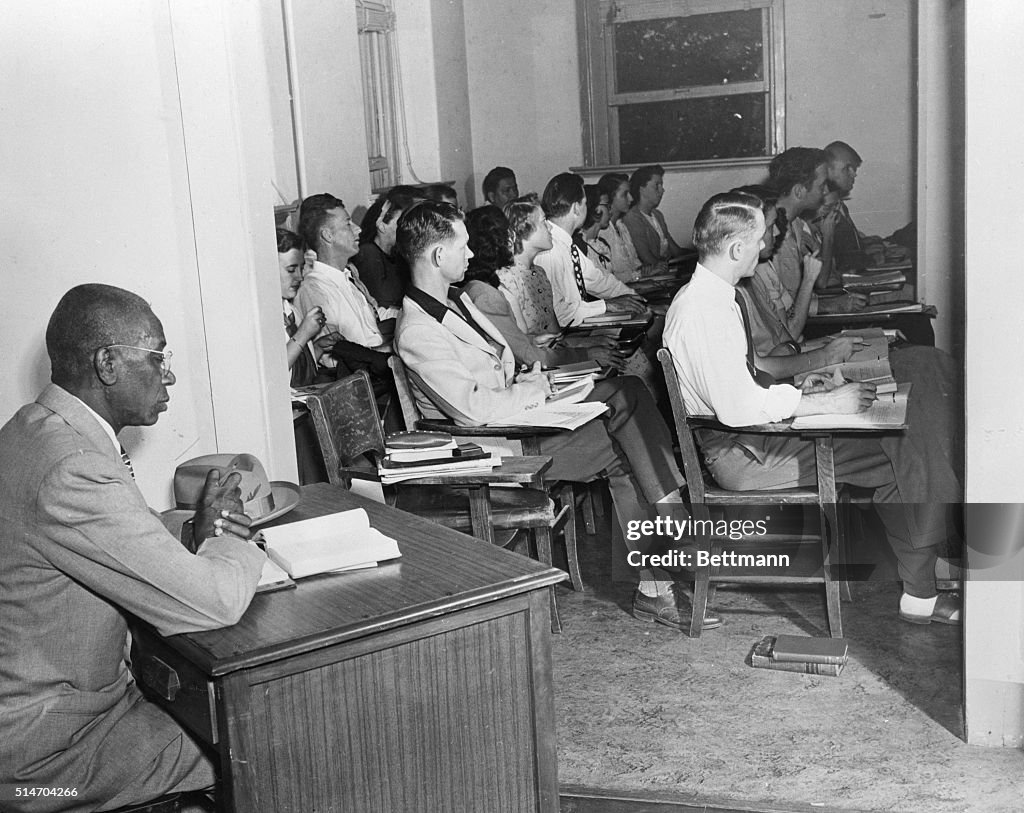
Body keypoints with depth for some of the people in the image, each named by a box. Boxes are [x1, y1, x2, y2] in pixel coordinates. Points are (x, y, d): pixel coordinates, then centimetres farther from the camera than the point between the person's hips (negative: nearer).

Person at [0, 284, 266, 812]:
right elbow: (215, 603, -29)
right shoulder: (73, 471, -30)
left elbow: (136, 558, 14)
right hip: (43, 745, -10)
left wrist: (196, 535, -5)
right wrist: (230, 537, -8)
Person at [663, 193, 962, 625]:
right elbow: (738, 407, -26)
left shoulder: (711, 296, 9)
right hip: (741, 454, -10)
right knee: (902, 450, -14)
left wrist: (793, 388, 7)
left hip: (751, 429, 10)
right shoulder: (702, 311, -22)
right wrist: (826, 403, -18)